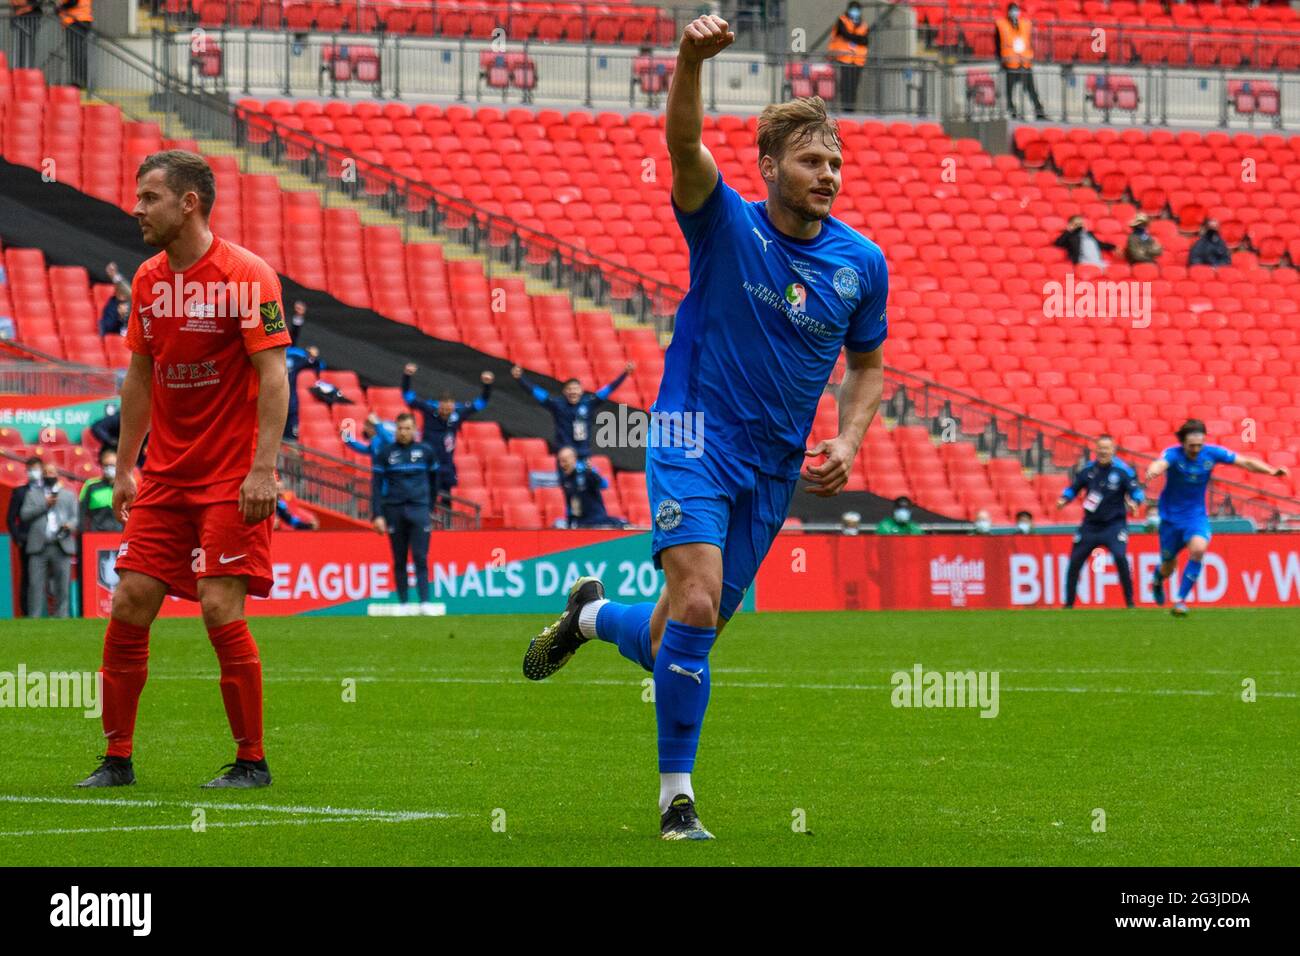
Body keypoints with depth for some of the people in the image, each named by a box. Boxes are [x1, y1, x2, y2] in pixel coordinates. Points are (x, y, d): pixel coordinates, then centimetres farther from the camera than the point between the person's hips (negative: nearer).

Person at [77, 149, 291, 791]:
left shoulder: (246, 275, -11)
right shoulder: (147, 280, 9)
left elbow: (272, 375, -14)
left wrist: (262, 468, -20)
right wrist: (124, 467, 14)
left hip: (231, 482, -6)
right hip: (164, 475, 6)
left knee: (221, 609, -11)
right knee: (129, 605, 0)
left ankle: (252, 762, 1)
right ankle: (117, 758, 9)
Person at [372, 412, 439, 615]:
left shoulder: (425, 451, 5)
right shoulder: (386, 453, 2)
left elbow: (433, 480, 17)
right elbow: (376, 485, 1)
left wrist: (430, 505, 20)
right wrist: (377, 515, -7)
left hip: (419, 510, 0)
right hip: (394, 511, 0)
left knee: (420, 558, -9)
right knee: (399, 560, 5)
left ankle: (424, 603, -13)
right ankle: (403, 604, 11)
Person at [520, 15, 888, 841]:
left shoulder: (861, 262, 3)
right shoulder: (727, 226, -7)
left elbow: (869, 367, 16)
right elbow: (684, 145, -27)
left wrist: (847, 444, -3)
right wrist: (693, 60, -46)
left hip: (776, 466, 4)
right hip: (695, 437, -4)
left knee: (680, 642, 8)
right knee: (697, 605, -24)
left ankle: (593, 617, 43)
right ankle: (677, 799, -13)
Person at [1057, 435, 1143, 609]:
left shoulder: (1123, 470, -9)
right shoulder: (1088, 469, 0)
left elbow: (1137, 491, -9)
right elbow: (1073, 488, 11)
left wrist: (1134, 502, -30)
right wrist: (1064, 500, -8)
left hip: (1114, 523, -4)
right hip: (1090, 525, 4)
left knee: (1120, 556, -24)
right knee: (1075, 561, 2)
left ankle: (1130, 602, -13)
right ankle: (1068, 604, 18)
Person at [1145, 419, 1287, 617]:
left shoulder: (1211, 453, -12)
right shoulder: (1173, 454, -21)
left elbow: (1247, 462, -9)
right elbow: (1160, 464, -44)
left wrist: (1272, 470, -26)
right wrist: (1153, 471, -70)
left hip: (1196, 514, 2)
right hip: (1171, 516, -1)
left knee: (1198, 549, -27)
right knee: (1168, 565, 10)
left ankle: (1180, 600, -18)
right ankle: (1158, 581, 49)